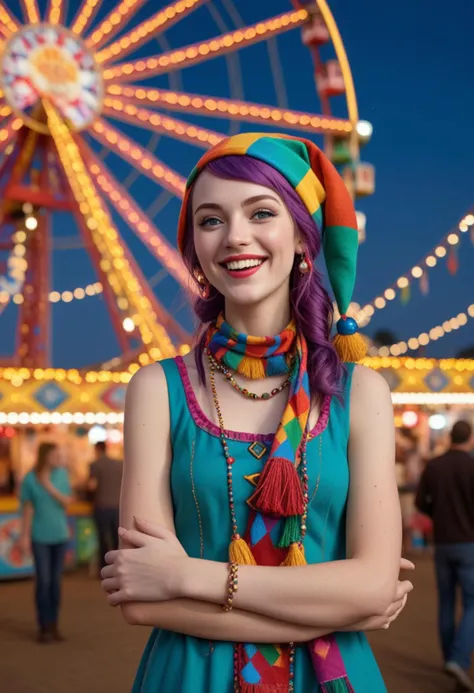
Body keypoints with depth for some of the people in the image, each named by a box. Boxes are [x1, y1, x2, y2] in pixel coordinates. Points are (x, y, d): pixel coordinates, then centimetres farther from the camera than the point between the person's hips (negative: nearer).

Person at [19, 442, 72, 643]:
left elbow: (67, 502, -3)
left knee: (56, 581, 8)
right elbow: (27, 509, -4)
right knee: (43, 581, -3)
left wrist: (50, 487, -16)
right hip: (40, 537, -3)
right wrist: (24, 536, -4)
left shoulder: (62, 473, -2)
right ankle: (44, 627, 7)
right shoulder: (30, 479, -8)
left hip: (60, 535, 3)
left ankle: (54, 625, 17)